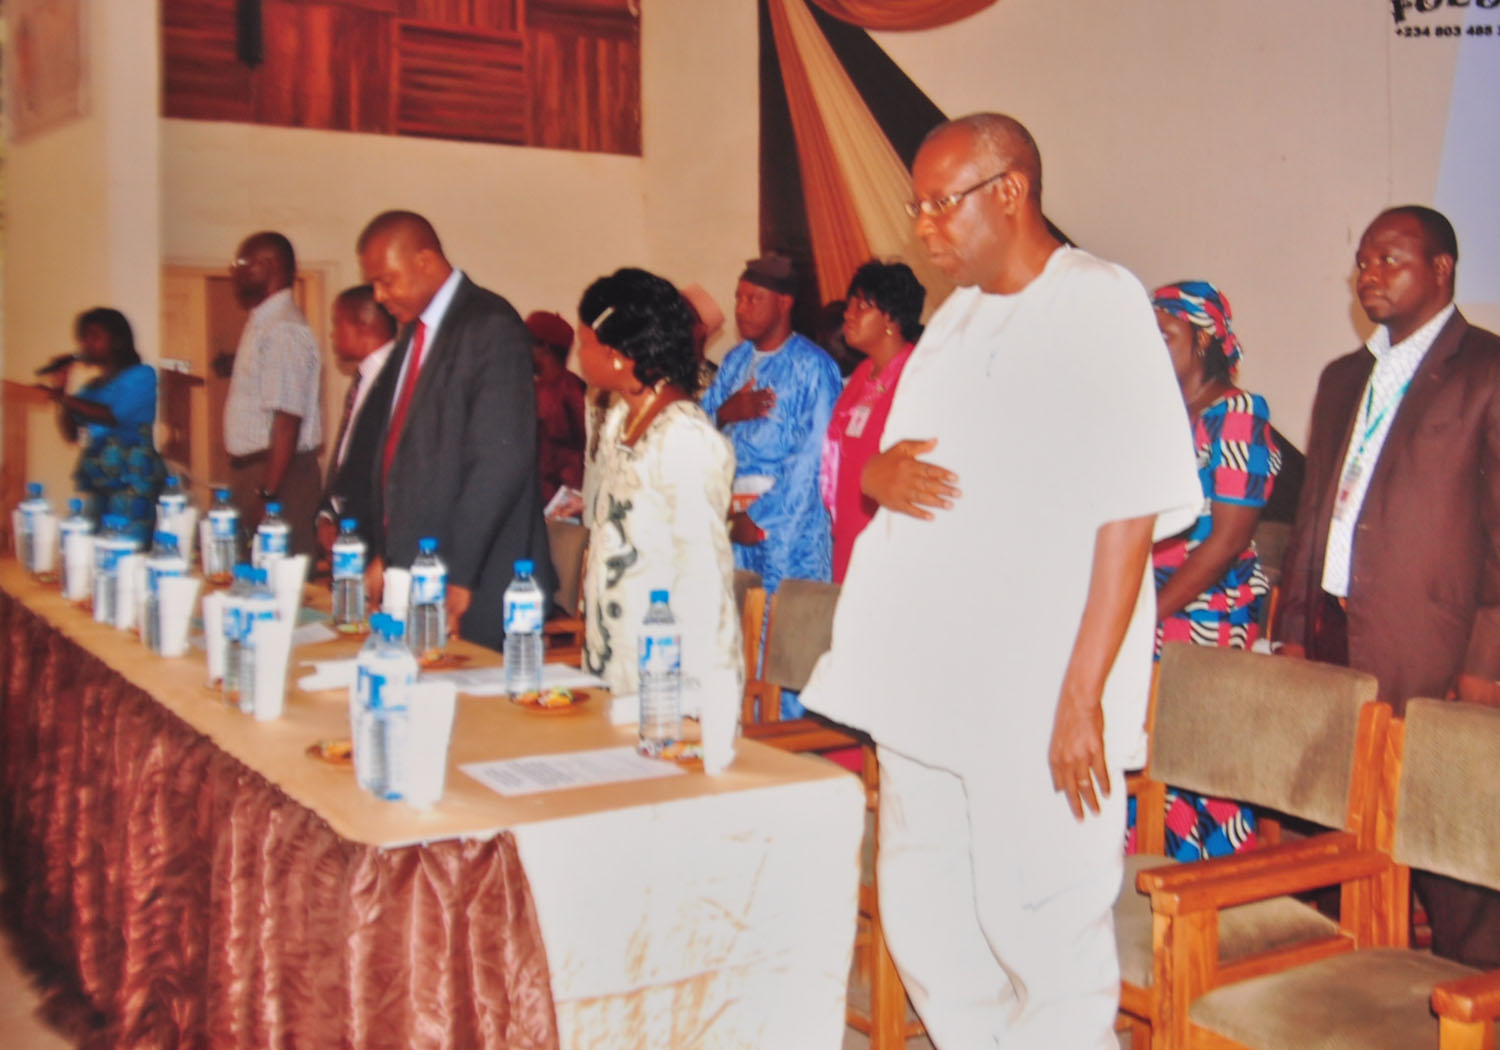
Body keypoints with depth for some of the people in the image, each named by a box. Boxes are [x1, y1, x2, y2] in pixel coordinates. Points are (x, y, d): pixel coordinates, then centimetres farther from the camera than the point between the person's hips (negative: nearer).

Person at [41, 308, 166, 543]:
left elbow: (114, 415, -11)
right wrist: (60, 391, 5)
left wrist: (65, 399, -8)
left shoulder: (141, 375, 3)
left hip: (131, 481, -6)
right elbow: (71, 433, 16)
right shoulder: (92, 387, 21)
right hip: (96, 485, 6)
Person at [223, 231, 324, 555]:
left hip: (279, 473, -10)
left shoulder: (284, 329, -16)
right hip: (252, 467, 10)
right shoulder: (261, 323, 15)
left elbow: (287, 421, -21)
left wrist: (266, 493, -22)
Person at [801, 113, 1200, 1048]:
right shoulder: (958, 316, 16)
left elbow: (1131, 515, -14)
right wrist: (882, 471, -1)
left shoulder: (1102, 306, -8)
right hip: (926, 682, 8)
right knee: (925, 927, 14)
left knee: (1046, 937, 0)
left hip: (1038, 697, -8)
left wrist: (1082, 698, -18)